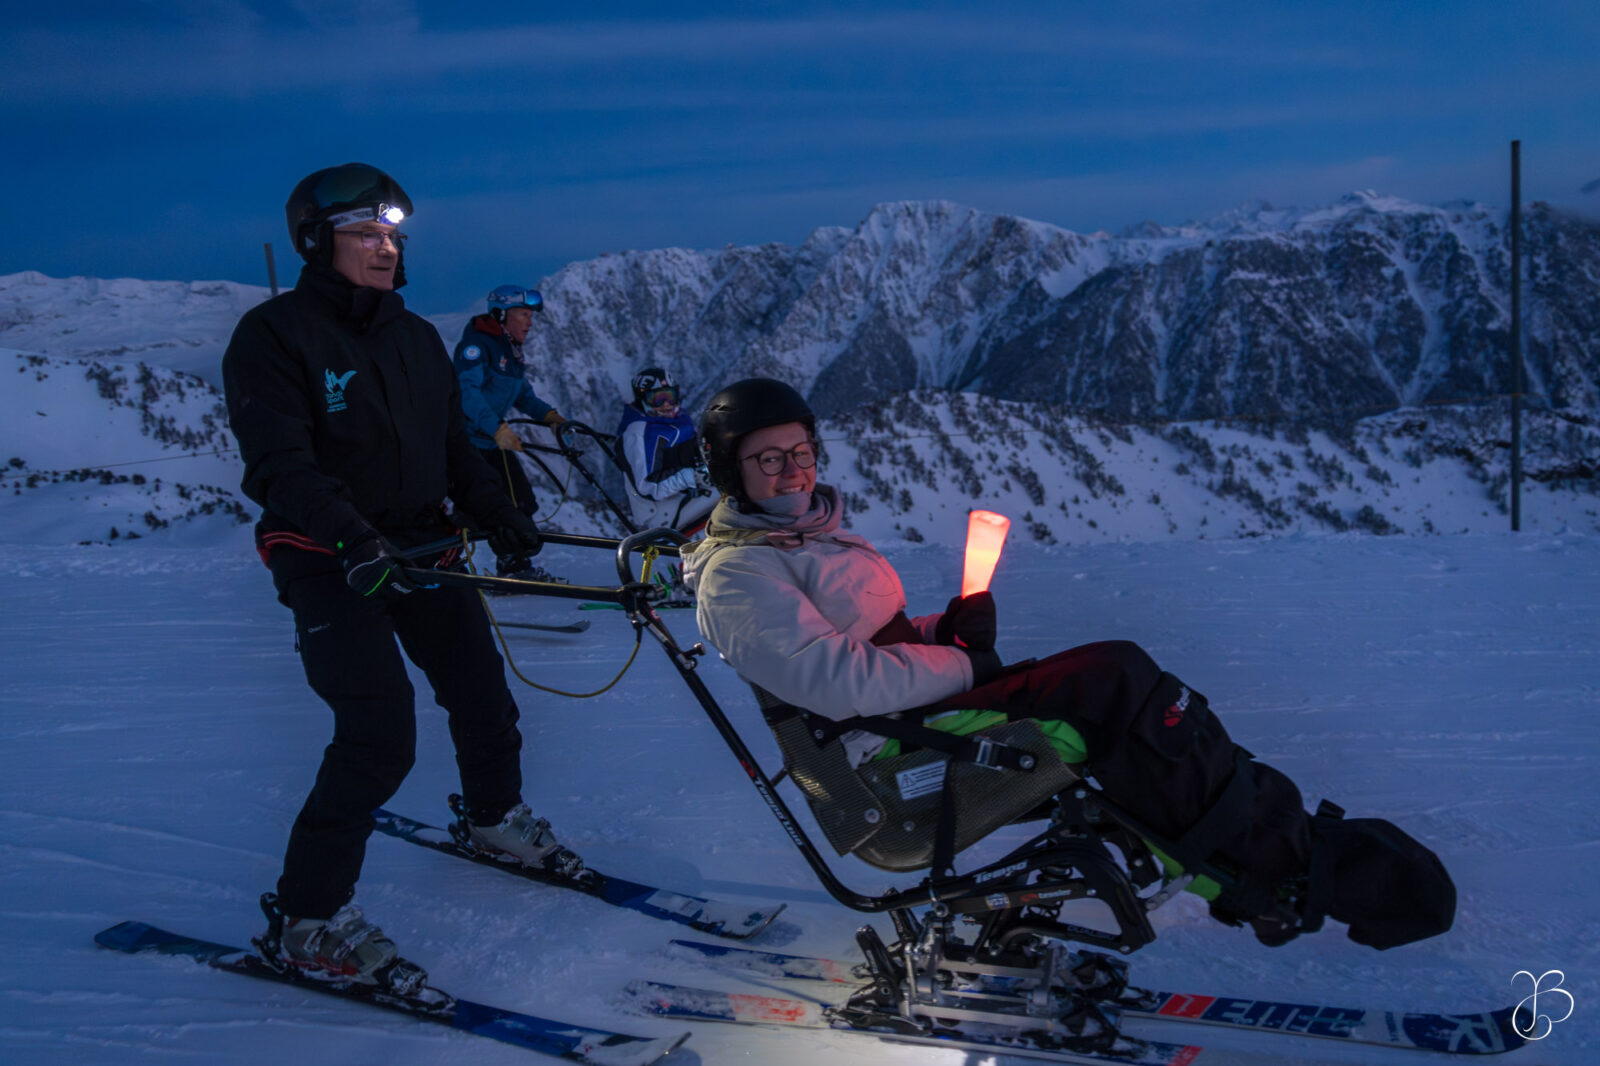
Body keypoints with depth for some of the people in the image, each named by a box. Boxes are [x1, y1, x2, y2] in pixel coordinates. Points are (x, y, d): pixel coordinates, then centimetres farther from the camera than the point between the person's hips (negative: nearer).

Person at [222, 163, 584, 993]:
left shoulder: (415, 336, 11)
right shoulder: (275, 334, -11)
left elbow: (453, 445, 18)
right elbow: (280, 463, -22)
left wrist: (495, 515, 4)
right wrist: (352, 538, -35)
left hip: (422, 546, 7)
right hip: (328, 563, -7)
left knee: (483, 698, 14)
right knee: (381, 734, -19)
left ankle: (495, 817, 44)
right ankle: (307, 918, -6)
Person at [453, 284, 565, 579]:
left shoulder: (511, 350, 14)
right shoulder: (476, 344, -16)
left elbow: (523, 394, 21)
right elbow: (466, 390, -28)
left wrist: (548, 415, 2)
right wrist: (497, 428, -37)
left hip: (494, 442, 9)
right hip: (464, 440, -9)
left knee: (520, 501, 5)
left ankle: (516, 566, 15)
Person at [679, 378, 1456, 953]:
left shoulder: (811, 531, 21)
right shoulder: (736, 574, -10)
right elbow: (838, 681, -21)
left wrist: (953, 628, 2)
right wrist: (960, 666, -12)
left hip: (918, 709, 10)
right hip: (892, 757, -10)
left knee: (1118, 684, -8)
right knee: (1114, 680, -21)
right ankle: (1289, 867, -16)